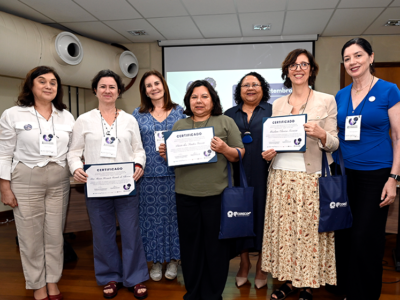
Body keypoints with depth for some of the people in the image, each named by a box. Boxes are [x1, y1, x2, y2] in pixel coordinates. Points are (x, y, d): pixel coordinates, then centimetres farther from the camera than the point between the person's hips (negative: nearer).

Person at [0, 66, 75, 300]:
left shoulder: (67, 117, 7)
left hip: (59, 182, 3)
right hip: (26, 182, -2)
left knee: (55, 234, 10)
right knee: (31, 236, 6)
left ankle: (53, 281, 28)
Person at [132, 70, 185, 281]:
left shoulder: (179, 111, 7)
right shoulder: (138, 114, 7)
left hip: (174, 174, 0)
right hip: (149, 175, 1)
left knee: (173, 215, 6)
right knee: (151, 216, 7)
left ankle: (173, 260, 24)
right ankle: (155, 262, 23)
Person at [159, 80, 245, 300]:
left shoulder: (226, 122, 4)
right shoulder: (179, 125, 14)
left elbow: (240, 154, 2)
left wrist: (225, 149, -16)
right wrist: (165, 154, -4)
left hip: (216, 193, -2)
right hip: (186, 194, 3)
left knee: (215, 243, 5)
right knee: (190, 243, 10)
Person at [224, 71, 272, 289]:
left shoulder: (273, 111, 8)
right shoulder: (229, 114, 15)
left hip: (263, 175, -2)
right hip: (238, 175, 2)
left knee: (261, 213, 3)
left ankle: (261, 264, 20)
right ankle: (244, 261, 23)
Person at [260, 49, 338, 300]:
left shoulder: (327, 101, 3)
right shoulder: (277, 105, 12)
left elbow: (334, 144, 1)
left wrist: (321, 135, -19)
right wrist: (268, 153, -4)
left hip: (311, 178, -3)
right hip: (281, 176, 3)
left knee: (309, 231, 1)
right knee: (283, 228, 7)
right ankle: (289, 279, 26)